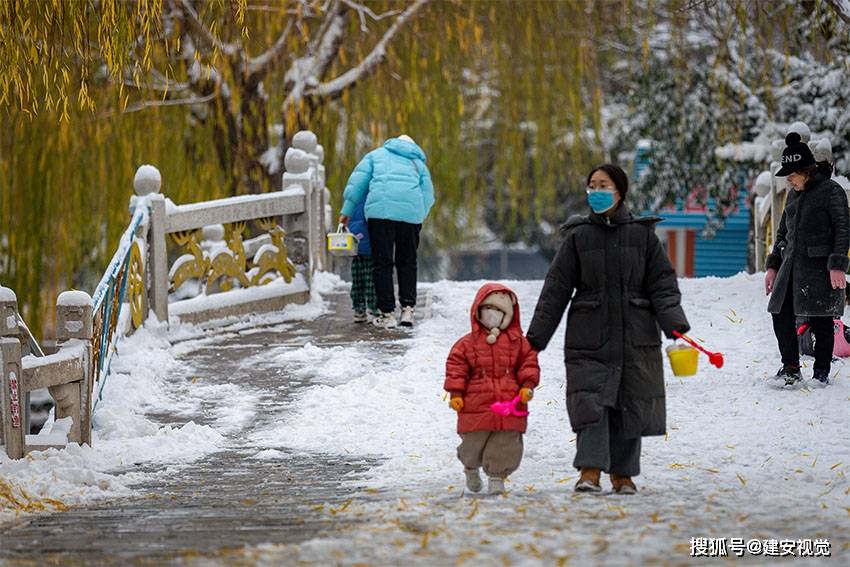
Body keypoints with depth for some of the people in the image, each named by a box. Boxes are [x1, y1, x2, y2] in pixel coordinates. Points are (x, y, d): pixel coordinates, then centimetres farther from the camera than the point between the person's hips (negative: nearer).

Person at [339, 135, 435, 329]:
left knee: (382, 262, 1)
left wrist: (347, 211, 17)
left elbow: (357, 181, 14)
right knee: (407, 262, 13)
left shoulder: (377, 155, 24)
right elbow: (428, 195, 19)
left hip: (381, 210, -2)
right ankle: (408, 309, 2)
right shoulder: (419, 164, 29)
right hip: (411, 212, 2)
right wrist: (419, 218, 26)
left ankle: (387, 313, -2)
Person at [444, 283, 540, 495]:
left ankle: (497, 477, 11)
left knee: (506, 444, -2)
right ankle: (471, 469, 35)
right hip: (476, 405, -1)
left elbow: (529, 362, 9)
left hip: (509, 407, 1)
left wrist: (527, 385, -4)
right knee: (473, 443, 8)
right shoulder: (467, 343, 3)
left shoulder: (518, 341, 7)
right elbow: (456, 366, 3)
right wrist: (455, 393, -4)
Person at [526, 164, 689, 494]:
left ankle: (623, 474, 14)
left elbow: (662, 284, 4)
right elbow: (556, 290, 6)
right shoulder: (578, 237, 5)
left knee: (630, 405, 4)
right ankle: (590, 472, -13)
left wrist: (675, 325, -11)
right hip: (589, 336, -1)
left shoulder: (642, 234, 5)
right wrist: (535, 338, 2)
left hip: (635, 337, 1)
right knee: (591, 402, -12)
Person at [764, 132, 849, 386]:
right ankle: (791, 368, 11)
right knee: (782, 315, 1)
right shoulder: (794, 194, 15)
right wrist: (773, 266, 18)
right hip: (791, 265, 7)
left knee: (820, 321, -2)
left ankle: (821, 372, 7)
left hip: (819, 267, -7)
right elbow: (783, 231, 22)